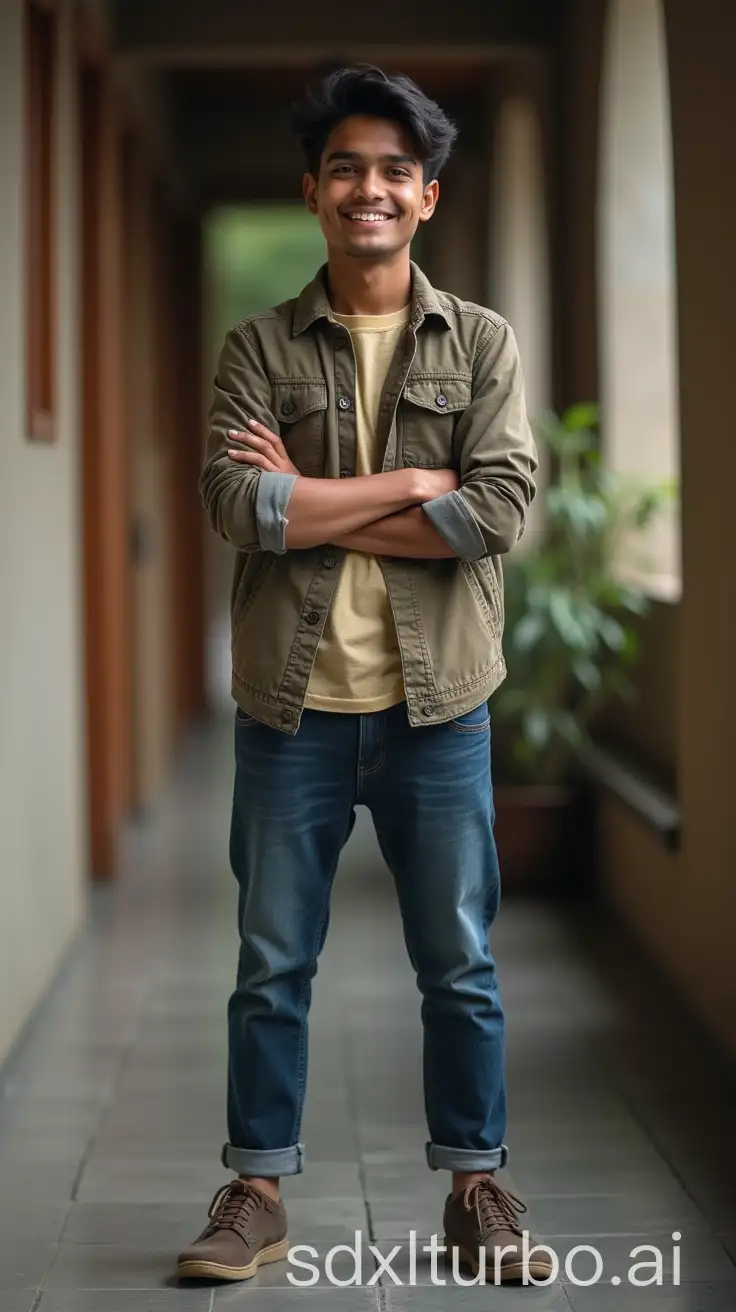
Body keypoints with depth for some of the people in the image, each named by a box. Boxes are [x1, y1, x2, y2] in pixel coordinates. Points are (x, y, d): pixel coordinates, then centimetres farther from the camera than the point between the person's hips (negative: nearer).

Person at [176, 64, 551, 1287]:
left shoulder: (483, 344, 3)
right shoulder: (259, 348, 2)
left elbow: (502, 510, -12)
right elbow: (236, 506, -13)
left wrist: (311, 502, -12)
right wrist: (419, 481, -14)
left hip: (437, 704, 0)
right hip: (293, 704, 0)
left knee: (460, 966, 9)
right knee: (272, 965, 8)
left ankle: (476, 1186, 23)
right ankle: (257, 1192, 20)